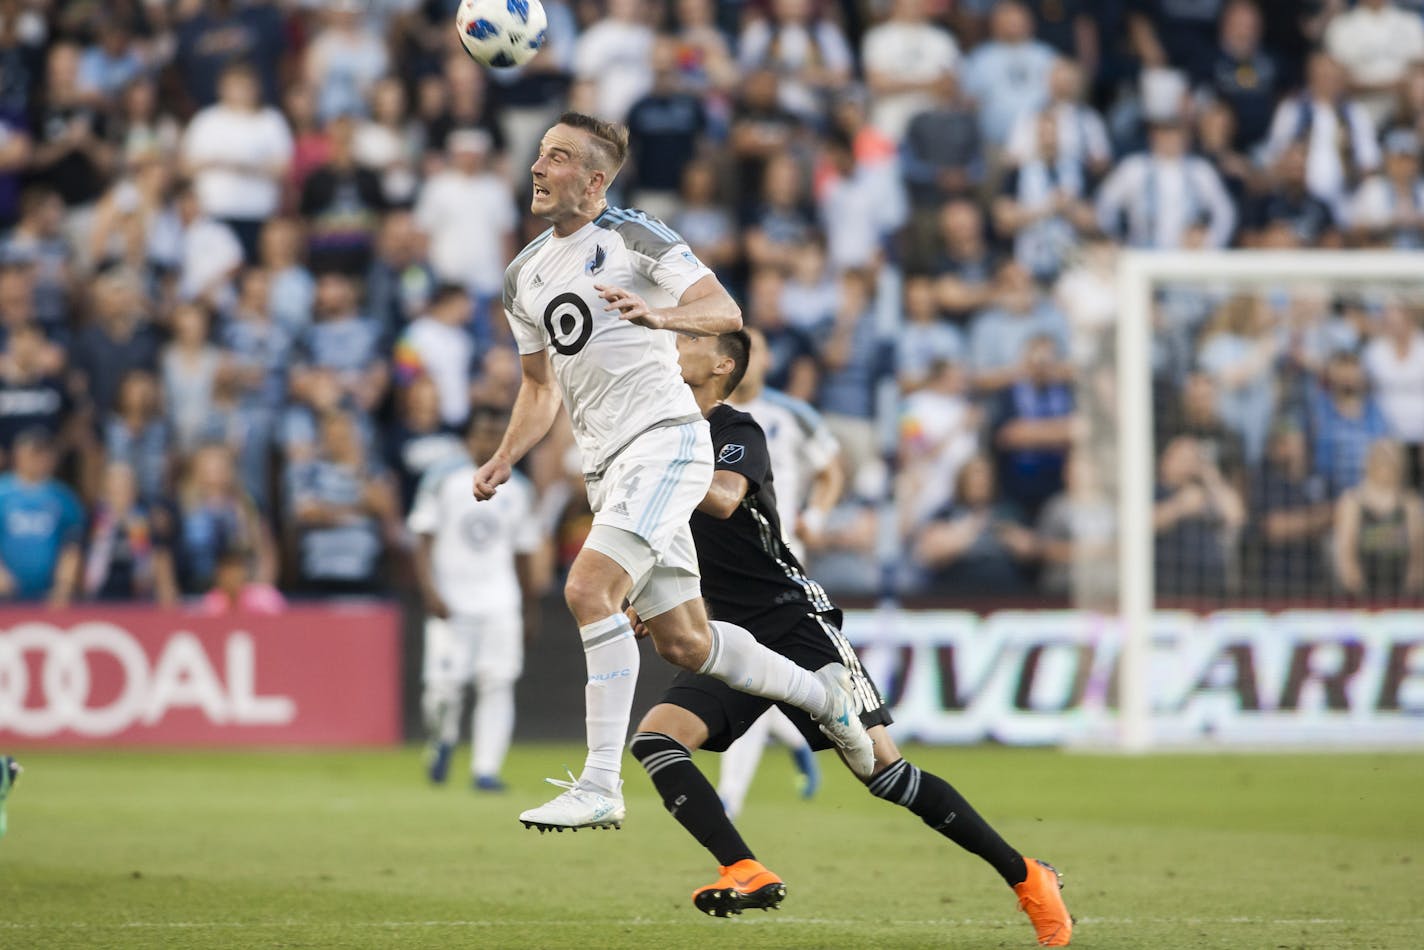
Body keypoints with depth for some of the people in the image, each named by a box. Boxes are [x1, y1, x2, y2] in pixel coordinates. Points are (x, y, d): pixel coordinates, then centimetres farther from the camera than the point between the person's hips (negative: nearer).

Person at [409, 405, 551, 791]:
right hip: (450, 601, -2)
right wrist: (430, 592, -13)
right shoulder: (442, 479, 0)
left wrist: (530, 606, 15)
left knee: (497, 684, -8)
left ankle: (486, 769, -5)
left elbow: (524, 552, 16)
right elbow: (424, 539, -2)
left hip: (500, 603, 2)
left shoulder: (517, 489, 10)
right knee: (444, 685, -9)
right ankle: (443, 742, 20)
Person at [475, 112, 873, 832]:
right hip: (606, 466, 8)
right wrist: (503, 460, 12)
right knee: (683, 642, 9)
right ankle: (820, 692, 32)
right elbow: (540, 386, 27)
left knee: (589, 589, -24)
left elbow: (726, 313, -16)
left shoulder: (634, 236, -6)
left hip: (664, 440, -8)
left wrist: (656, 315, -36)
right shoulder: (523, 277, 16)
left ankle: (600, 786, -24)